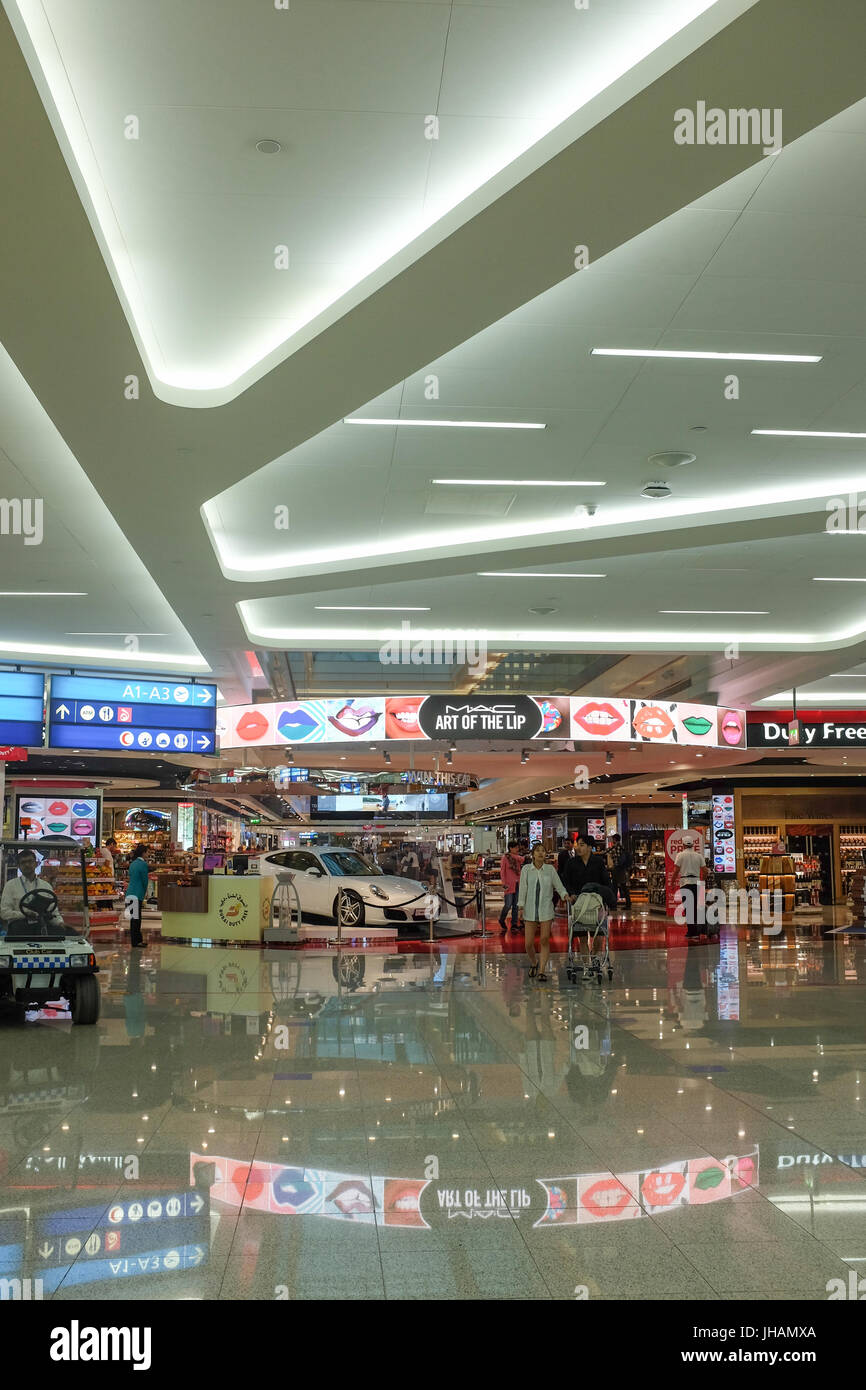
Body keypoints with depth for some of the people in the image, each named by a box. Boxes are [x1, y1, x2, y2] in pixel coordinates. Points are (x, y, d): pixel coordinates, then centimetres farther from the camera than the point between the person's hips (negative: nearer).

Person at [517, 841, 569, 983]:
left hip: (546, 910, 0)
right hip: (530, 910, 0)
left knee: (545, 940, -5)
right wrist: (520, 907, -4)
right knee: (529, 943, 1)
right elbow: (522, 889, 1)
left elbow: (558, 886, 4)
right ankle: (533, 963, 29)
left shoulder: (550, 869, 3)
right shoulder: (526, 869, 2)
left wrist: (565, 895, -15)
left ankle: (542, 970, 1)